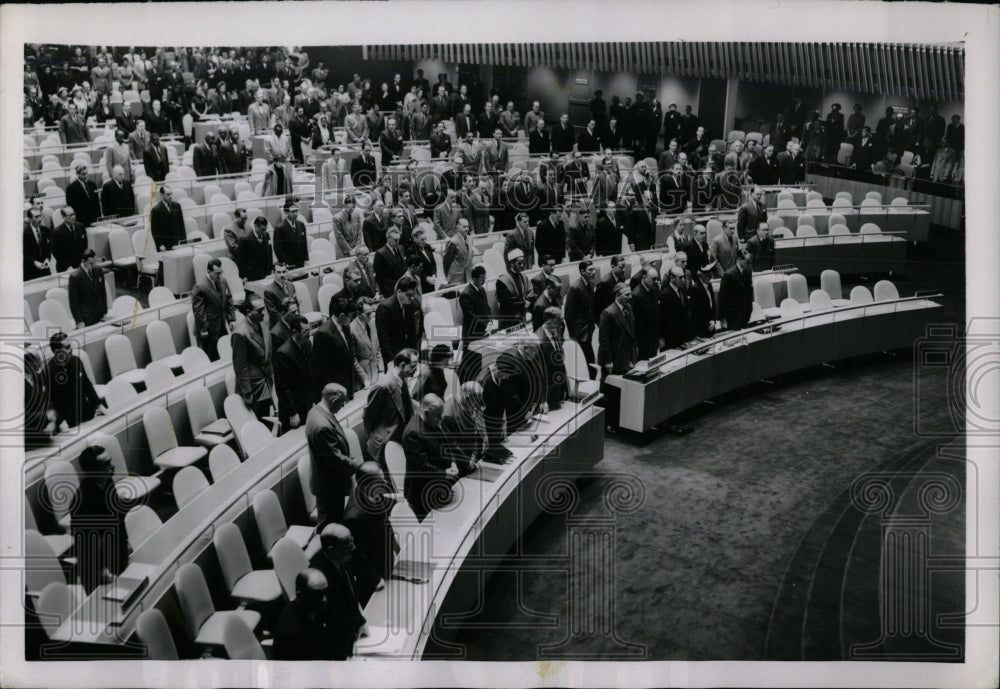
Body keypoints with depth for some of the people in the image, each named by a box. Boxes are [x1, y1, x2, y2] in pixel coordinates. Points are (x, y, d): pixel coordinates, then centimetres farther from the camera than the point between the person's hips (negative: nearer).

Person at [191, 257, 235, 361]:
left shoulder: (224, 283, 7)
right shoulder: (200, 288, -16)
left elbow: (229, 303, 15)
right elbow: (198, 311, -15)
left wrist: (231, 319, 8)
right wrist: (203, 329, -14)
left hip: (222, 329, 7)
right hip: (208, 332, -6)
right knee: (210, 359, -2)